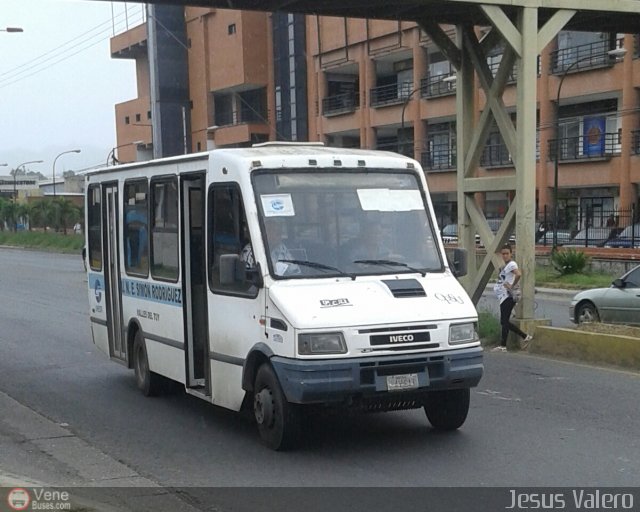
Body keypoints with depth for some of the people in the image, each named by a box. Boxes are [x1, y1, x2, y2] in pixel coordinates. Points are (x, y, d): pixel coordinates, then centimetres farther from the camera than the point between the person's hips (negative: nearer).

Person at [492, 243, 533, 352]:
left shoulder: (512, 264, -12)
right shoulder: (504, 266, 16)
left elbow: (518, 274, -31)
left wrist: (512, 286, -21)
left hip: (508, 297, -10)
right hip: (503, 297, 10)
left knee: (504, 322, -10)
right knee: (504, 322, 8)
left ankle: (526, 336, -7)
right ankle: (503, 346, 9)